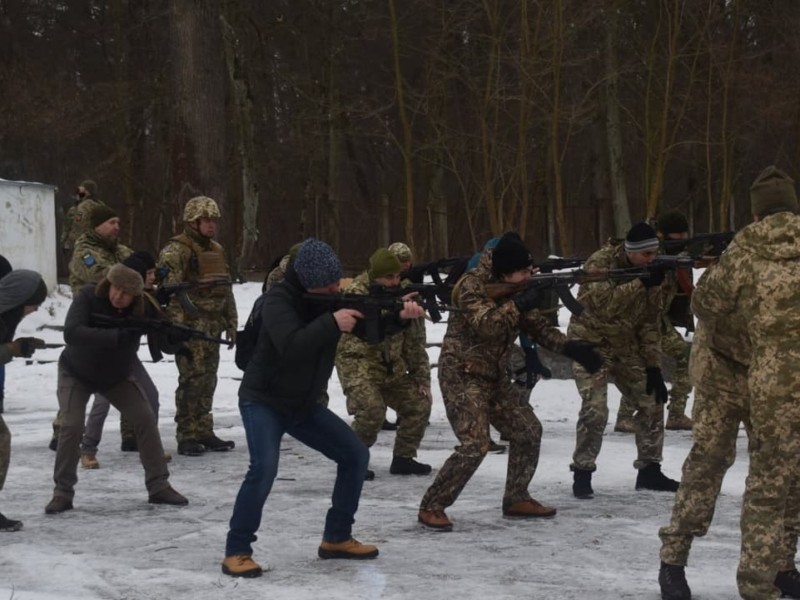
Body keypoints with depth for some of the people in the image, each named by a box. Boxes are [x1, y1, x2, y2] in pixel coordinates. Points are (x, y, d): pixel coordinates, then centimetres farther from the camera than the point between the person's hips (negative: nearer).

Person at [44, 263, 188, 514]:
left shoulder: (143, 309, -22)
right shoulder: (88, 297, -29)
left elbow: (169, 347, -22)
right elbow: (71, 333, -44)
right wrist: (116, 337, -52)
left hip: (117, 375, 3)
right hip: (76, 373, -3)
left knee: (146, 419, -7)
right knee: (72, 425, -19)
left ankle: (159, 486, 3)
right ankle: (63, 493, -6)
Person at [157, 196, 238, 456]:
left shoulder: (217, 250, 17)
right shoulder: (176, 251, -11)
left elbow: (226, 291, 23)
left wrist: (231, 324, 19)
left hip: (213, 328, 8)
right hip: (191, 328, -8)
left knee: (207, 382, 12)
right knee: (192, 381, -8)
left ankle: (204, 433, 19)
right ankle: (186, 437, -2)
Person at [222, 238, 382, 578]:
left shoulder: (334, 298, -2)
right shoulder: (279, 300, -22)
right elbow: (290, 347, -38)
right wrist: (331, 323, -41)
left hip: (304, 405, 7)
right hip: (263, 400, -7)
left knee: (355, 454, 3)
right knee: (265, 466, -28)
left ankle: (336, 538, 16)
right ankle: (237, 552, -17)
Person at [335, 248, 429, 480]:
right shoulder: (356, 293, -14)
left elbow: (413, 344, 11)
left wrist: (422, 378, 6)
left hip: (392, 367, 7)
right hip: (358, 362, -7)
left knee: (419, 403, 0)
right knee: (372, 409, -26)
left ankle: (403, 458, 15)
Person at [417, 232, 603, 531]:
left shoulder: (515, 289, 5)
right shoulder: (472, 285, -18)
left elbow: (537, 326, 6)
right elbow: (485, 324, -31)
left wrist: (570, 347, -7)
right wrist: (519, 304, -31)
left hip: (494, 376, 9)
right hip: (462, 375, -9)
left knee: (528, 431, 9)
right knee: (475, 444, -19)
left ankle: (516, 498, 23)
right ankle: (431, 507, -10)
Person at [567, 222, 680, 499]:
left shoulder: (653, 273, -4)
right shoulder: (600, 263, -21)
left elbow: (650, 323, 0)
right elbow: (604, 305, -35)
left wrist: (653, 365, -5)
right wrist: (640, 283, -41)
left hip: (626, 347, 6)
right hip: (591, 344, -6)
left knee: (652, 401, 4)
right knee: (595, 410, -19)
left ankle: (649, 470, 16)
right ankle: (582, 474, -6)